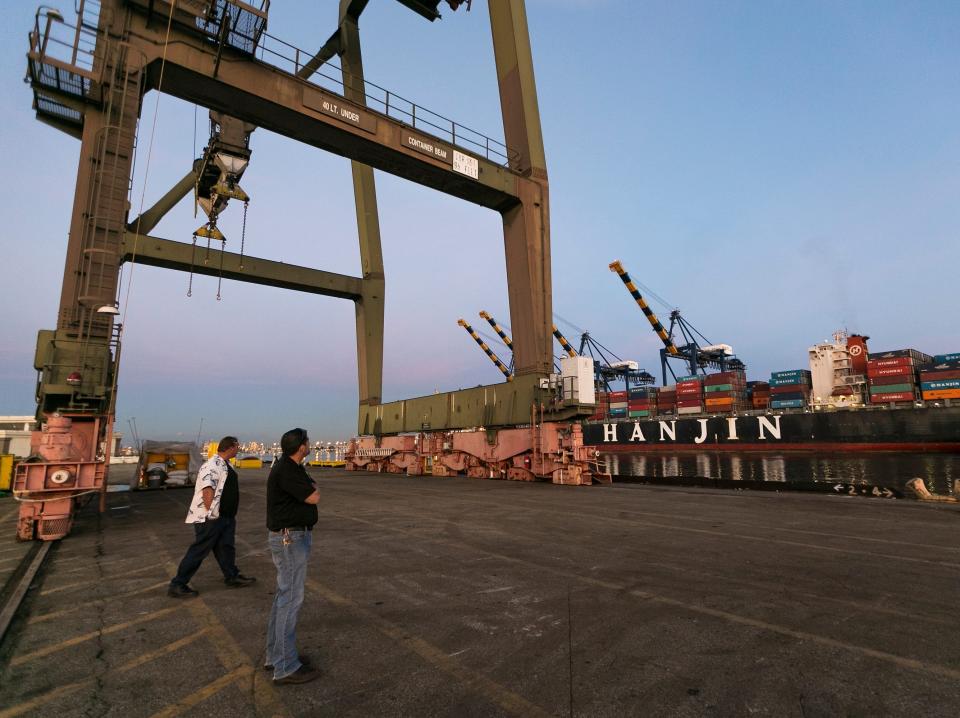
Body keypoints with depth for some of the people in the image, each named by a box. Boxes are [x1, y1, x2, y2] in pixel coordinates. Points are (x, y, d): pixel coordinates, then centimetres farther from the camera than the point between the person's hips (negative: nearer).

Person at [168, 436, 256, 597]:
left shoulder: (225, 464, 11)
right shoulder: (212, 465, -22)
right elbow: (207, 490, -27)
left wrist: (231, 513, 22)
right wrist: (210, 513, -23)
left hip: (226, 516, 9)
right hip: (210, 518, -9)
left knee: (226, 547, 17)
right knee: (199, 551, 1)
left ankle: (232, 577, 28)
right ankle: (177, 585, 14)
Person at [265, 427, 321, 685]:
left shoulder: (294, 468, 10)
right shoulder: (284, 471, -21)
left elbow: (313, 490, 12)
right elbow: (314, 498, -17)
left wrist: (310, 489, -7)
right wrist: (311, 490, 2)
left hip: (296, 536, 11)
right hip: (290, 539, -11)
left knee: (285, 595, 17)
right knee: (291, 598, -4)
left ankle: (276, 654, 30)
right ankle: (286, 667, 5)